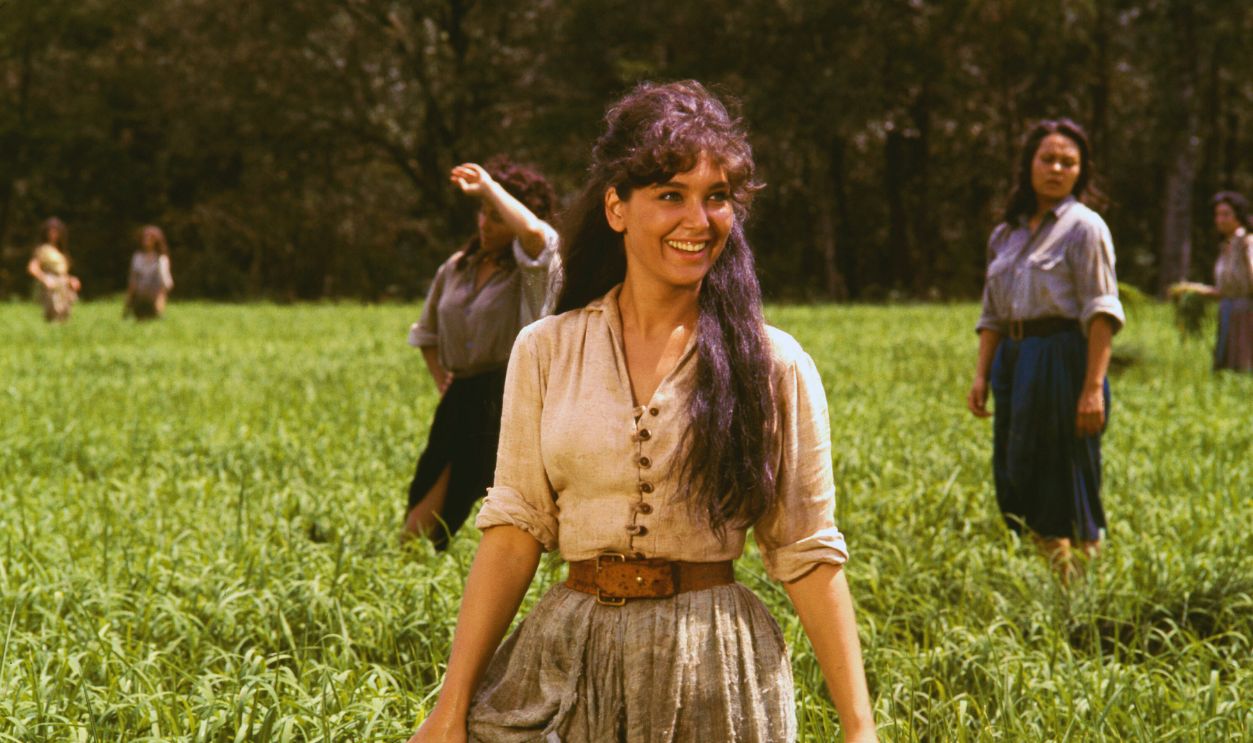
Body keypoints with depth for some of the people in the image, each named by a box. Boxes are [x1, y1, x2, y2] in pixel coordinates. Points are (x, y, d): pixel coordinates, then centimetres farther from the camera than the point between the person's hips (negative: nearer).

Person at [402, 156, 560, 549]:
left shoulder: (532, 272, -5)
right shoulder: (456, 269, 13)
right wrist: (441, 378, 13)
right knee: (433, 499, 6)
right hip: (460, 405, 6)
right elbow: (426, 332, 29)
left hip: (508, 402, -6)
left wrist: (489, 186, -21)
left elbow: (533, 232, -32)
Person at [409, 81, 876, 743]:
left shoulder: (775, 366, -2)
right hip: (570, 660, 1)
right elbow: (513, 533, 0)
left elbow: (808, 556, -2)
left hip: (717, 670, -1)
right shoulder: (545, 351, 1)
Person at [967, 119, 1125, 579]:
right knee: (1018, 475, 8)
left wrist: (1093, 387, -18)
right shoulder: (1006, 234, 16)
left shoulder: (1084, 227, -3)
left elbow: (1101, 313, -10)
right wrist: (981, 376, 5)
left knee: (1067, 479, -5)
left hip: (1065, 358, -7)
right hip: (1013, 361, 7)